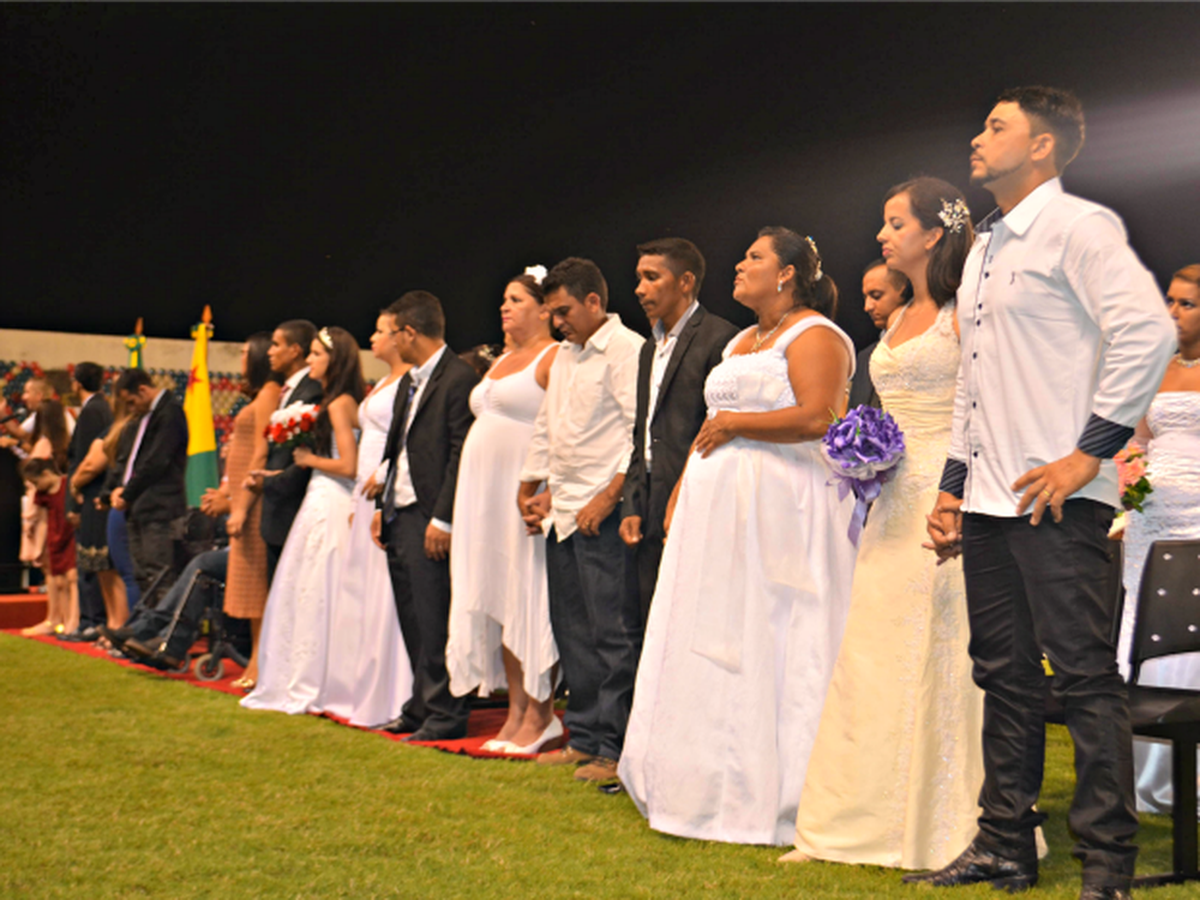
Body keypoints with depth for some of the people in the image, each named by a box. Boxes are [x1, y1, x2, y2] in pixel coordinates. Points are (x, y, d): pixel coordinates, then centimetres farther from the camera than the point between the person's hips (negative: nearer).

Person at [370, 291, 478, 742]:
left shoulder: (459, 378, -11)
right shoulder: (408, 382, 19)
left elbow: (462, 455, -16)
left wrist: (442, 519, -19)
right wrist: (381, 507, 16)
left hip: (429, 517, -9)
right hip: (399, 516, 9)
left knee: (433, 621, -6)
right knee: (412, 620, 12)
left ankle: (444, 714, 0)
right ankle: (421, 707, 20)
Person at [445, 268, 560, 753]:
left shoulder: (555, 358, -8)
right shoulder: (501, 361, 21)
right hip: (485, 494, 9)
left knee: (528, 600, -6)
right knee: (498, 600, 8)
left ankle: (540, 715, 0)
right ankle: (516, 711, 13)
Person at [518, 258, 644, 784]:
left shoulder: (627, 350, -9)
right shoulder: (564, 356, 20)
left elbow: (643, 432, -16)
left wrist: (608, 496, -18)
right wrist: (529, 488, 22)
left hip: (605, 514, -9)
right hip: (563, 513, 9)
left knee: (613, 633, -7)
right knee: (571, 631, 11)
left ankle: (616, 750, -3)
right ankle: (585, 739, 18)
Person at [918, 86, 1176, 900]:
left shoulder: (1077, 226, -6)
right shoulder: (986, 249, 21)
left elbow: (1149, 331, -18)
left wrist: (1091, 450, -17)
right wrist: (954, 485, 20)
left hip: (1055, 497, -9)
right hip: (989, 499, 9)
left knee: (1085, 674, -6)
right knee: (1005, 676, 12)